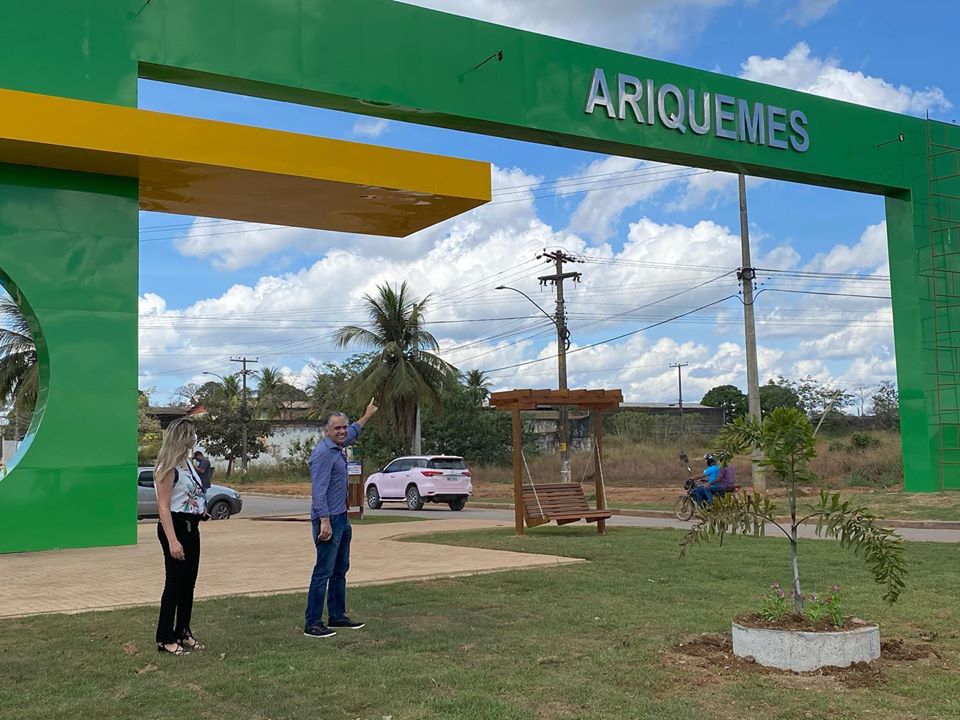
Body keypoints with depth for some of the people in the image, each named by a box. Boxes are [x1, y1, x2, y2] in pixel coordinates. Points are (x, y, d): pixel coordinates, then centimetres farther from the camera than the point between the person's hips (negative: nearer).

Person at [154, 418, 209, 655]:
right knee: (175, 583, -3)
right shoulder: (169, 468, -16)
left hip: (191, 527, 9)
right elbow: (163, 506, -20)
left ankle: (183, 632, 25)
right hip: (175, 526, -9)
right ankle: (165, 638, 7)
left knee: (189, 582, 14)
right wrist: (172, 540, -25)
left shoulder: (187, 463, 11)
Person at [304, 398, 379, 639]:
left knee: (340, 569, 14)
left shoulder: (338, 447, 11)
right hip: (328, 519, -10)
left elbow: (352, 432, 35)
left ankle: (337, 616, 22)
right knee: (324, 571, -9)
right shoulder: (324, 452, -18)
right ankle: (312, 624, -6)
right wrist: (324, 521, -29)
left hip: (341, 518, 10)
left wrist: (367, 416, 47)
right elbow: (319, 490, -24)